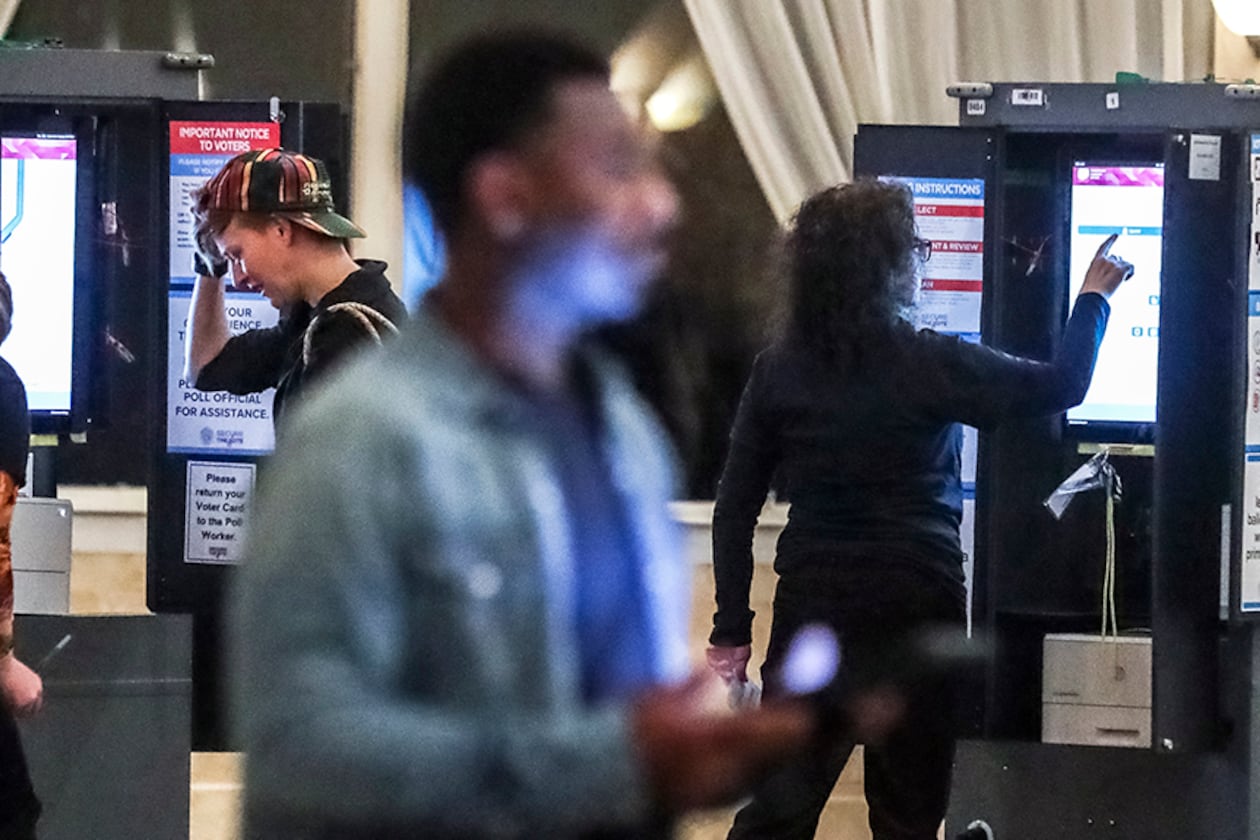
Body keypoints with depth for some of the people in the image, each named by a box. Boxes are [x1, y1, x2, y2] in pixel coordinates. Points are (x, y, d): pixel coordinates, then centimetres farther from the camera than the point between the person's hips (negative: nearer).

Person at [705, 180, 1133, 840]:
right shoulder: (929, 365, -11)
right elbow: (1062, 385, -2)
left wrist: (732, 628, 7)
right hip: (915, 610, -2)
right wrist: (1094, 296, 15)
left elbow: (735, 508, 1)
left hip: (812, 608, 2)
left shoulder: (777, 370, 0)